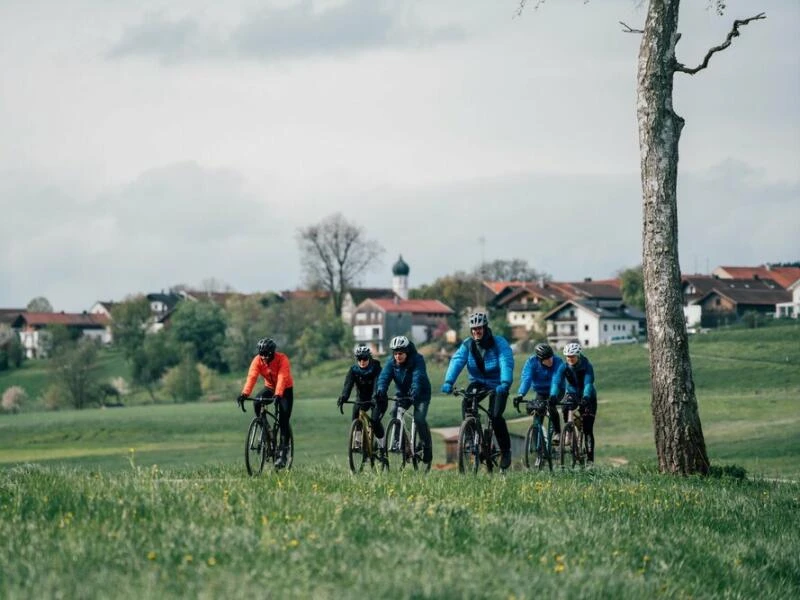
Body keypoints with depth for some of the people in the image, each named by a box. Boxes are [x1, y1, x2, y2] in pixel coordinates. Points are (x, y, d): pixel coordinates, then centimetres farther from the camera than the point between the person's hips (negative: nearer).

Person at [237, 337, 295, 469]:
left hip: (285, 389, -3)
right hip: (269, 387, 3)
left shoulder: (282, 359, -28)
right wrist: (244, 394, -47)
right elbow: (251, 376, -31)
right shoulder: (257, 360, -19)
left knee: (283, 420, -17)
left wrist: (278, 395, -56)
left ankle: (282, 452, -12)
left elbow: (282, 378, -40)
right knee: (257, 403, -28)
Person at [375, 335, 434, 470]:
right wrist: (381, 390, -47)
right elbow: (384, 376, -26)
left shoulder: (417, 360, -23)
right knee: (394, 416, -19)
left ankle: (427, 448, -9)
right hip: (402, 394, 4)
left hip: (420, 394, -4)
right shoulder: (391, 363, -11)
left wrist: (414, 393, -56)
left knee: (419, 418, -24)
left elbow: (418, 378, -38)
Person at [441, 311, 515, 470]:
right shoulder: (468, 345, -8)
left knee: (495, 416, -20)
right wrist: (448, 382, -39)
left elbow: (506, 363, -31)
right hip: (478, 382, 3)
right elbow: (457, 361, -22)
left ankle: (505, 451, -1)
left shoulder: (499, 343, -17)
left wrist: (505, 383, -49)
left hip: (497, 385, -3)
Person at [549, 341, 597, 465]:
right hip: (571, 393, 2)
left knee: (588, 429, -10)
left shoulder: (587, 366, -23)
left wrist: (585, 397, -54)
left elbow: (588, 383, -36)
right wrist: (553, 395, -47)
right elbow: (556, 381, -29)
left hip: (587, 396, -2)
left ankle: (590, 458, -7)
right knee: (566, 407, -33)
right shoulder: (564, 367, -16)